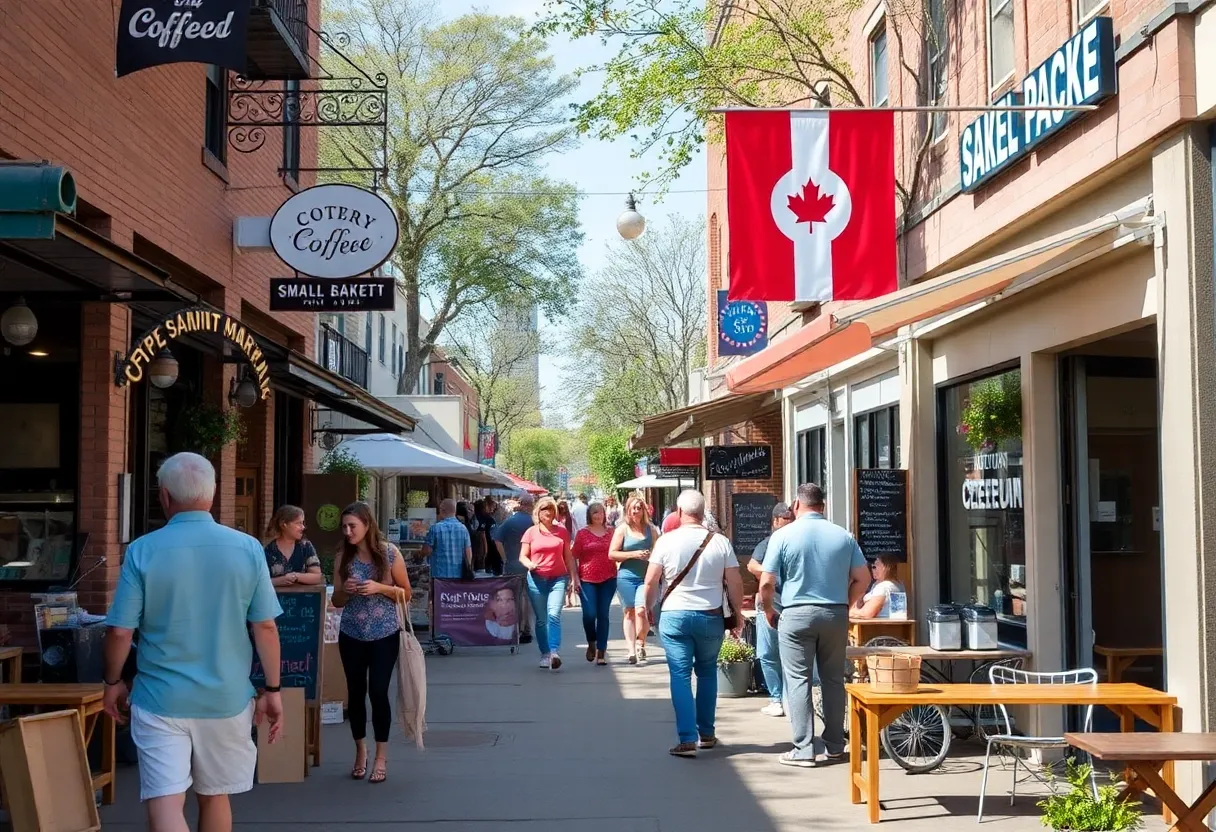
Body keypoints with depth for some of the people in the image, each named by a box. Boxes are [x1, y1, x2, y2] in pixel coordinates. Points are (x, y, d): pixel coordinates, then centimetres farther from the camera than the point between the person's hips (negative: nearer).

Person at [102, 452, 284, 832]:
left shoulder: (142, 551, -8)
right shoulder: (248, 548, -5)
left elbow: (120, 631, -6)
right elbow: (265, 628, -3)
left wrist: (113, 682, 11)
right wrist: (272, 690, 7)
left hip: (160, 698, -2)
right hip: (226, 697, 2)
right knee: (215, 797, 18)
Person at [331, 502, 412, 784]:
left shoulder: (389, 552, -8)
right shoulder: (343, 557, 0)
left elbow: (406, 593, -1)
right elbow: (337, 602, 6)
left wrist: (380, 588, -18)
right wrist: (346, 590, -16)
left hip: (384, 635, -3)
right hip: (352, 636, 3)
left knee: (378, 692, -6)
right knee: (356, 692, 8)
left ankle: (381, 757, 7)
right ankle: (360, 752, 25)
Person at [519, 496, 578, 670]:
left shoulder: (562, 531, 8)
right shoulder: (531, 532, 5)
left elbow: (568, 557, 13)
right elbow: (522, 556, 5)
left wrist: (574, 577, 7)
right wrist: (529, 564, -16)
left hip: (558, 579, -1)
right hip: (537, 579, 1)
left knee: (554, 614, -18)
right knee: (541, 619, 5)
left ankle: (555, 653, -25)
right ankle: (545, 654, 15)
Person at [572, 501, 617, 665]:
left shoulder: (611, 532, 9)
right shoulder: (582, 533, 3)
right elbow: (574, 557, 4)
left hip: (608, 579, 2)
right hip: (587, 579, -2)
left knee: (603, 615, 1)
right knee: (589, 614, -9)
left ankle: (601, 652, 7)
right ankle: (591, 643, 18)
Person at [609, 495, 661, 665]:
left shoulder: (650, 528, 8)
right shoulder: (622, 529, 3)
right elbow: (612, 554, -2)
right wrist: (633, 554, -12)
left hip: (646, 577, 0)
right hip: (626, 577, 0)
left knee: (641, 610, -15)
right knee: (629, 612, 4)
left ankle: (640, 642, 7)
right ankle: (632, 650, 9)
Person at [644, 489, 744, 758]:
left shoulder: (666, 541, -6)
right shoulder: (720, 542, -3)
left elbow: (651, 581, -4)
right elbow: (735, 583, -2)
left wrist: (648, 608, 11)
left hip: (675, 615, -2)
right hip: (711, 616, 2)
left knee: (680, 675, 1)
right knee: (707, 672, 18)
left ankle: (687, 739, -6)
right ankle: (706, 733, 24)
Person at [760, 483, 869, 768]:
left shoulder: (783, 535, -6)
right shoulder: (843, 536, 4)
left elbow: (767, 584, -8)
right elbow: (862, 578, 4)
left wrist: (769, 612, 8)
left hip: (797, 614, -3)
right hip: (836, 615, 3)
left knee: (798, 680, 1)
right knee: (833, 680, 12)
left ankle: (803, 750, -2)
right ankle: (835, 746, 19)